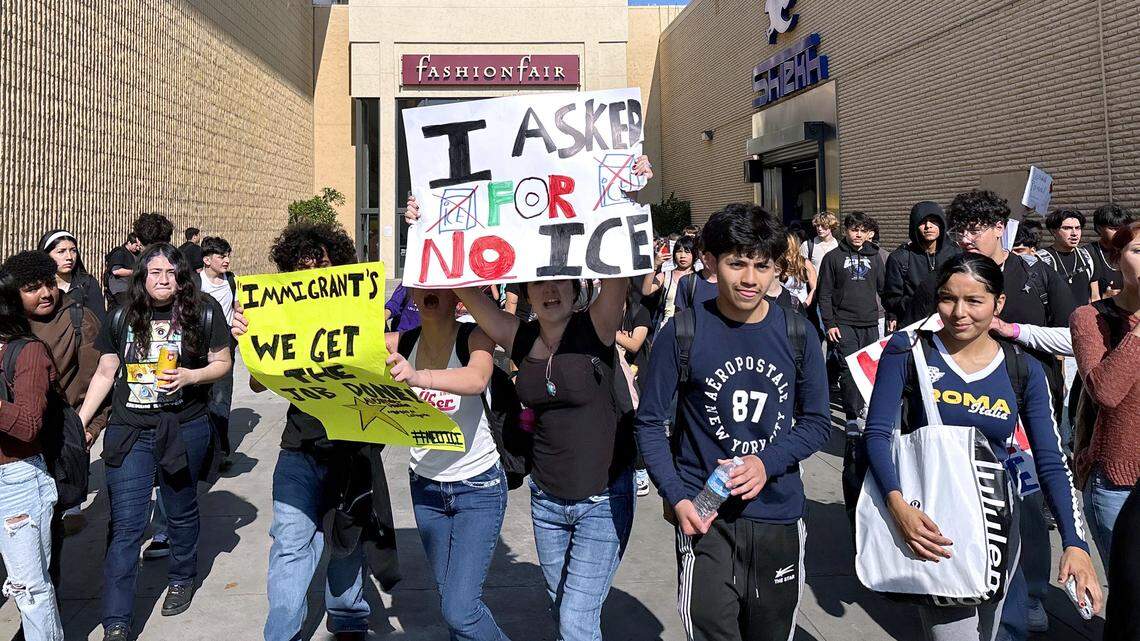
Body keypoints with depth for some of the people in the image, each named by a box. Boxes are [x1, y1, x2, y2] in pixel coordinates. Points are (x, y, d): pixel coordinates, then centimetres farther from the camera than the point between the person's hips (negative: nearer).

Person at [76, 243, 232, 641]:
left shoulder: (202, 313, -5)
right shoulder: (122, 319, 2)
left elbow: (222, 363, 1)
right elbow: (105, 374, 7)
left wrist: (191, 375, -18)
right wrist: (80, 421, 4)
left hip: (184, 429, -1)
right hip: (129, 431, 1)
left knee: (181, 512, 17)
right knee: (125, 525, -2)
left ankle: (181, 579, 43)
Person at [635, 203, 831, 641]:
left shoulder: (797, 334, -2)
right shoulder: (682, 333, -9)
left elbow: (816, 422, 4)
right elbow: (649, 423, -3)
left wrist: (767, 463, -13)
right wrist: (677, 499, -14)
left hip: (780, 515, 3)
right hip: (706, 517, -3)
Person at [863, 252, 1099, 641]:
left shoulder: (1023, 372, 1)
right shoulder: (908, 351, -8)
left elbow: (1052, 463, -1)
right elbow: (878, 432, -12)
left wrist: (1075, 544, -14)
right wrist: (897, 505, -27)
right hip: (931, 526, -4)